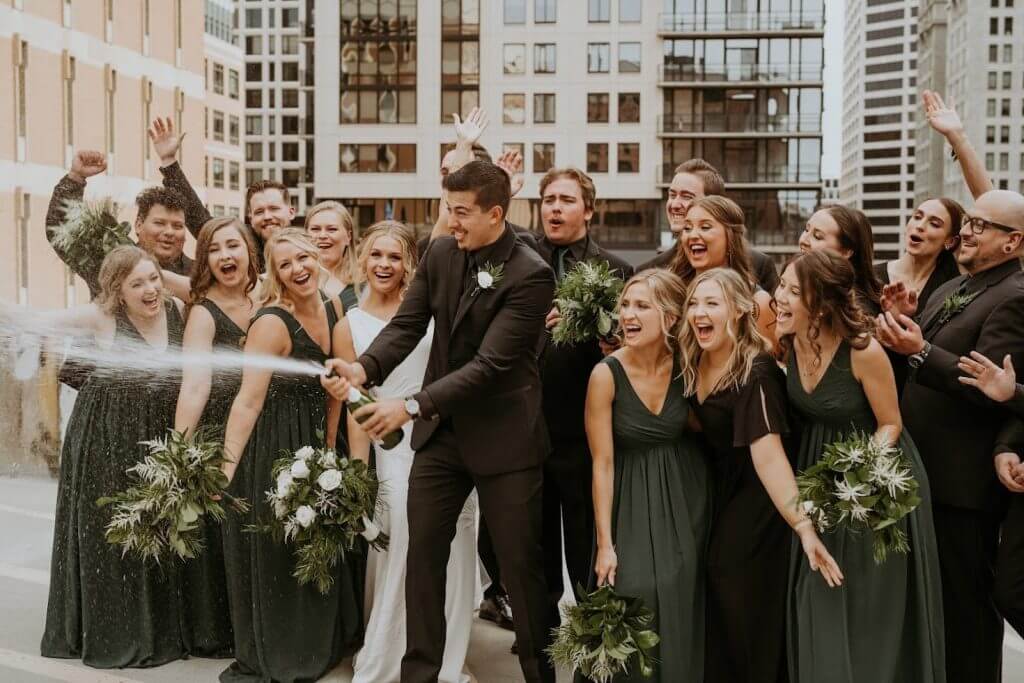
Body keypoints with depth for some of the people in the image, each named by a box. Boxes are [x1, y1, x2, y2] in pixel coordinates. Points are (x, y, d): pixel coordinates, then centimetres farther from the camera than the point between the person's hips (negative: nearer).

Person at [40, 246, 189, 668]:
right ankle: (109, 632, 23)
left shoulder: (177, 311, 0)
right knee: (109, 532, 6)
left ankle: (159, 631, 27)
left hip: (161, 435, 3)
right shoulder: (101, 316, -9)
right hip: (106, 436, -3)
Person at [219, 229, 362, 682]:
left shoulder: (333, 309, 2)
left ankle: (322, 645, 36)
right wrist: (227, 468, -29)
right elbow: (248, 401, -23)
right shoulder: (272, 322, -19)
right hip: (273, 447, -7)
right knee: (275, 556, 5)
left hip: (317, 444, 7)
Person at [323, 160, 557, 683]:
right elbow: (406, 325, -2)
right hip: (441, 431, 6)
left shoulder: (530, 275, -19)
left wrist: (412, 405, -29)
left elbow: (491, 364, -24)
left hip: (502, 438, -5)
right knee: (422, 555, 10)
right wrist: (364, 369, -21)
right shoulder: (440, 253, 1)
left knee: (521, 566, 6)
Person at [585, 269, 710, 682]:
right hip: (632, 501, -2)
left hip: (686, 497, 2)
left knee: (680, 607, 2)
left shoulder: (685, 366, -10)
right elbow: (602, 463, -14)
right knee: (634, 600, -11)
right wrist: (605, 543, -14)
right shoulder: (606, 374, -17)